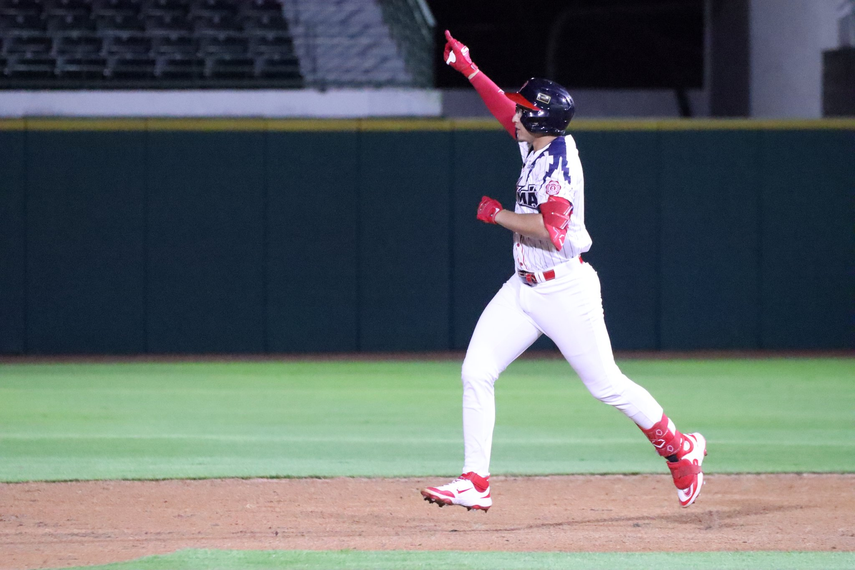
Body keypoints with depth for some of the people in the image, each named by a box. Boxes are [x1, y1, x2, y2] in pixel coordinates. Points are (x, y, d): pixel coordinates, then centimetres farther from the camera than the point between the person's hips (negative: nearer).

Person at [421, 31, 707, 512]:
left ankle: (681, 450, 18)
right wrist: (469, 69, 24)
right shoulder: (537, 146, 7)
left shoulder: (558, 163, -19)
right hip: (524, 288, 9)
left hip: (565, 290, -9)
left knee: (606, 384, -2)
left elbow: (552, 230, -30)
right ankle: (475, 482, -4)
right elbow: (507, 112, 26)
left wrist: (498, 215, -20)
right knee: (476, 373, -3)